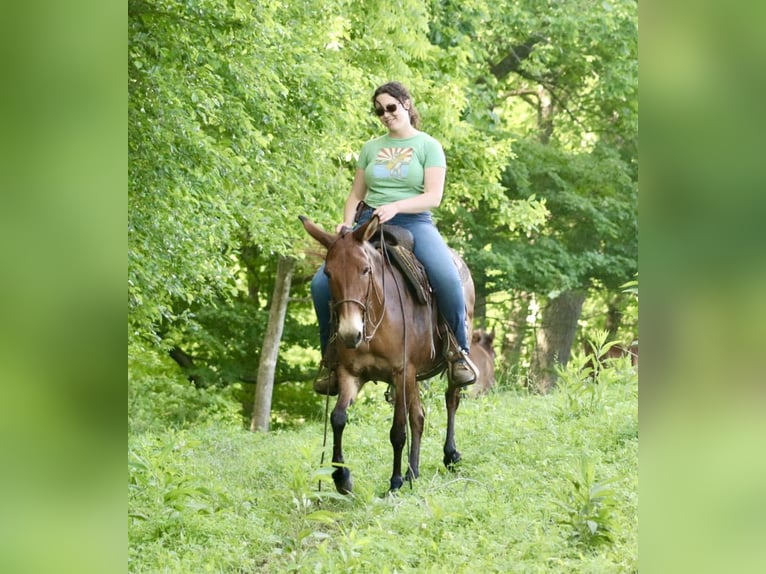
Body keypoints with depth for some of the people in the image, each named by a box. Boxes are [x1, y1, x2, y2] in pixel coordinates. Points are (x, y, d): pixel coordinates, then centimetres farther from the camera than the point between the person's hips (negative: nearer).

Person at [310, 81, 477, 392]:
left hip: (414, 223, -4)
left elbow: (433, 197, -5)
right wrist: (347, 223, 0)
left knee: (448, 279, -32)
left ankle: (461, 353, -14)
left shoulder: (428, 146, 5)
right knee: (322, 283, -16)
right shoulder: (371, 148, 18)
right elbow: (356, 195, 21)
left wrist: (395, 206, -21)